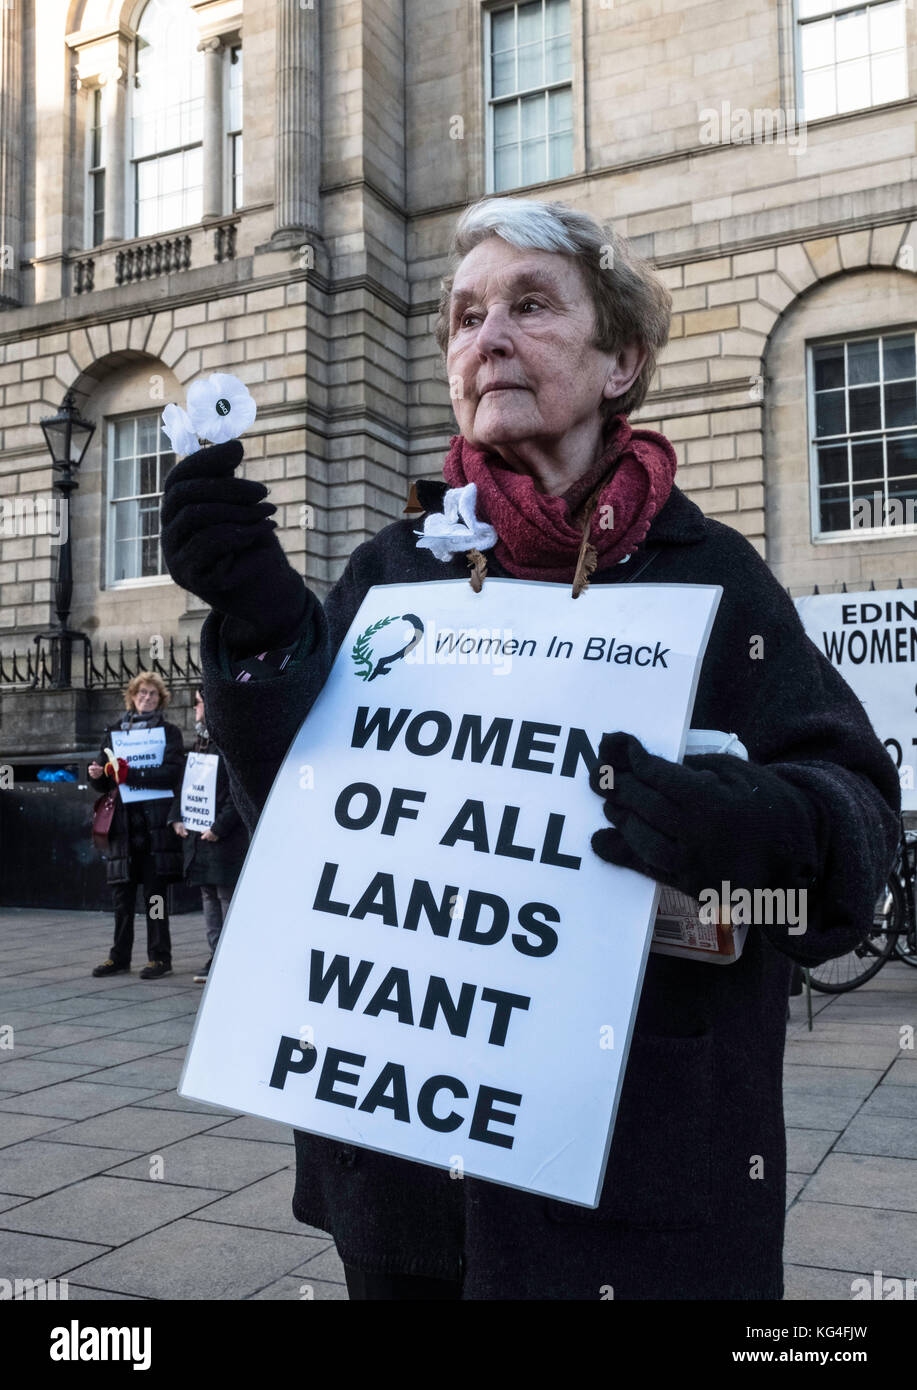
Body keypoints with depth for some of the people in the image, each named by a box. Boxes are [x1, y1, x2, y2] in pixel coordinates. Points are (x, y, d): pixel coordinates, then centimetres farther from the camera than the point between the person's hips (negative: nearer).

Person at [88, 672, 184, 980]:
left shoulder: (169, 732, 5)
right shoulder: (114, 732, 16)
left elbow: (172, 774, -11)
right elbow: (103, 783, 16)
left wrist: (131, 775, -18)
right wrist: (97, 774, -7)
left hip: (155, 824, -4)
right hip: (123, 824, 4)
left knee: (155, 894, -1)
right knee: (122, 895, 7)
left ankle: (159, 957, 6)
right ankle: (120, 958, 16)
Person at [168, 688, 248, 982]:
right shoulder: (200, 742, 15)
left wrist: (219, 827, -18)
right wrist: (176, 817, 6)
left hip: (225, 837, -9)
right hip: (196, 834, 9)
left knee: (227, 896, -4)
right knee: (209, 897, 12)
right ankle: (216, 958, 19)